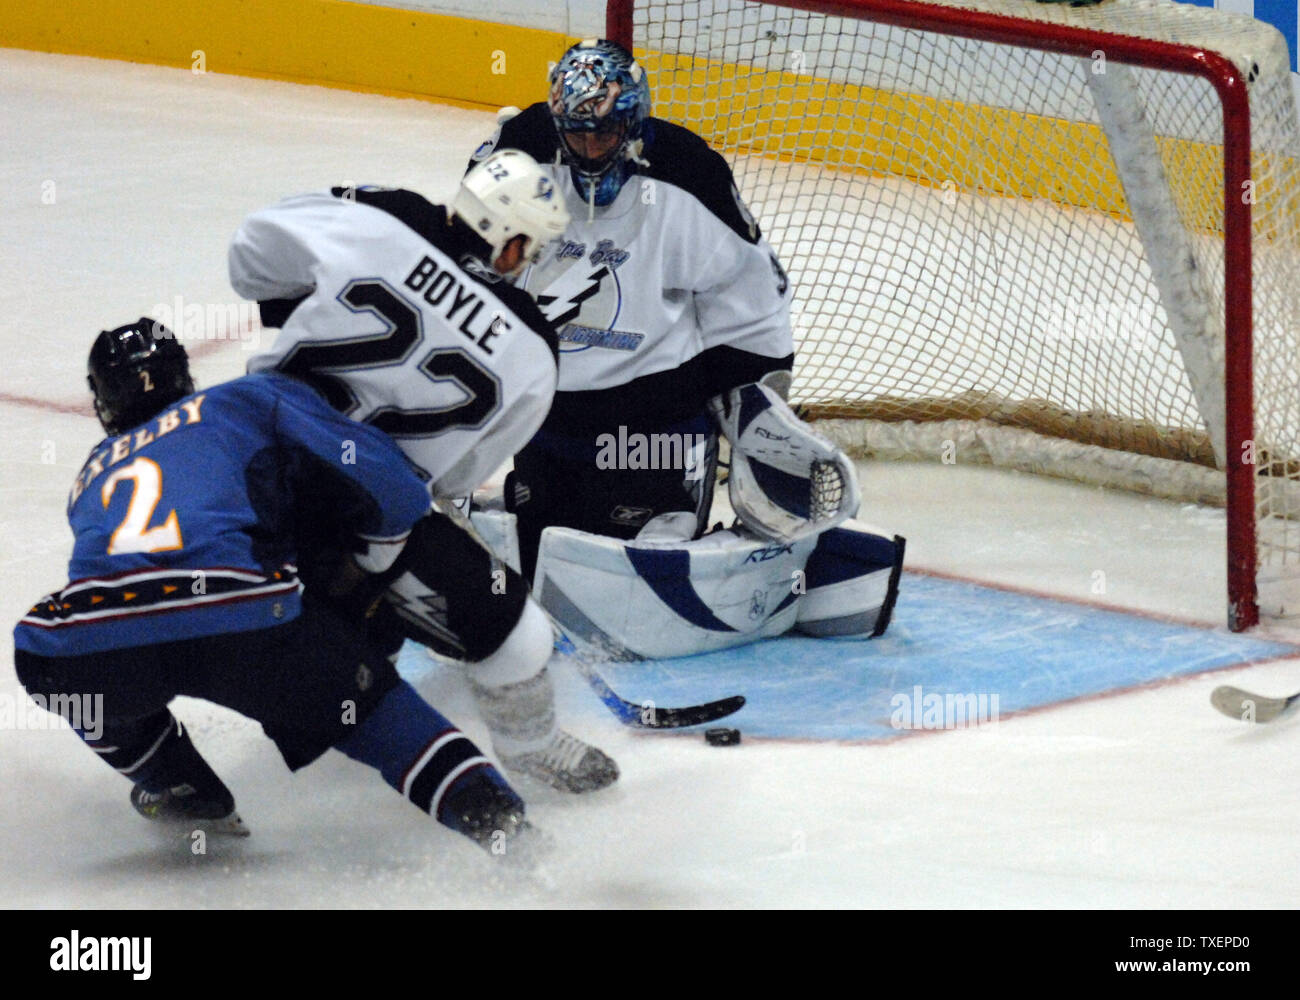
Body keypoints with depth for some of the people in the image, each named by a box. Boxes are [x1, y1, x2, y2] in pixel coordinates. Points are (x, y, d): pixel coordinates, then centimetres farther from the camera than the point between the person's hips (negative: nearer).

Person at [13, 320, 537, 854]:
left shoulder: (93, 473, 38)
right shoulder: (252, 399, 27)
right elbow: (387, 483, 16)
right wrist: (360, 570, 35)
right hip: (244, 624, -2)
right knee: (358, 690, 23)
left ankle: (178, 788, 31)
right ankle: (481, 805, 5)